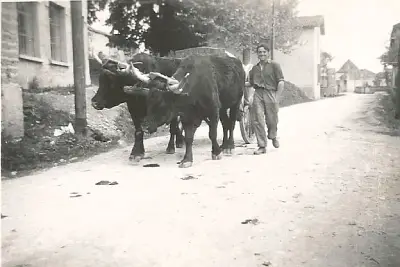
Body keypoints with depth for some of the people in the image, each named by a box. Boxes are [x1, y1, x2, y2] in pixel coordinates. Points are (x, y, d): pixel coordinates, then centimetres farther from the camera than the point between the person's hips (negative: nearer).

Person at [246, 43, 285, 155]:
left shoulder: (274, 65, 4)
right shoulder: (254, 68, 17)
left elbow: (281, 81, -2)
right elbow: (251, 83, 23)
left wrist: (277, 97, -11)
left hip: (271, 93, -3)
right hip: (258, 94, 3)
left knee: (271, 119, 5)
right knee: (257, 120, -6)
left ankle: (273, 137, 39)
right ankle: (262, 146, 1)